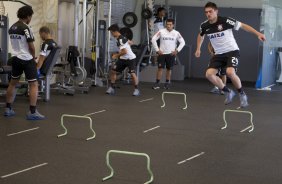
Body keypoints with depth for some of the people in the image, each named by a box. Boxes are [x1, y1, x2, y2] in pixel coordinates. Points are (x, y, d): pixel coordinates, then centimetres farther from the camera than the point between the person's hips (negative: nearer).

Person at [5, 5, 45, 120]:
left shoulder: (11, 28, 9)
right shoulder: (25, 28, -15)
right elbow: (31, 47, -14)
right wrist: (33, 57, 6)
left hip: (16, 58, 8)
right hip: (26, 59, -8)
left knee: (13, 83, 17)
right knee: (34, 85, -3)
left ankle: (8, 109, 21)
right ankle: (32, 112, -8)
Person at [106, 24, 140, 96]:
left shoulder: (120, 39, -22)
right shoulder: (120, 38, 6)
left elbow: (124, 51, -29)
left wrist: (116, 55, -15)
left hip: (130, 58, -10)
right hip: (123, 58, 10)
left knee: (132, 74, -17)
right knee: (113, 71, 3)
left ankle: (136, 90, -1)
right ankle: (112, 88, 12)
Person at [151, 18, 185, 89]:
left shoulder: (176, 33, 0)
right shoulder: (161, 32, -2)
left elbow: (182, 42, 5)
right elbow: (153, 39, 1)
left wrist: (177, 50, -2)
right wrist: (157, 49, -2)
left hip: (171, 54, 1)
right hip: (162, 53, -1)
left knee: (169, 69, 6)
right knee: (160, 68, -3)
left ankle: (167, 83, 17)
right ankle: (157, 83, 2)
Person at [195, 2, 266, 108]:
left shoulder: (225, 21, -17)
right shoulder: (204, 26, -2)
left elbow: (243, 26, -11)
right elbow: (201, 35, 23)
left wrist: (258, 34, -16)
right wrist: (198, 49, 18)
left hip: (232, 51, -5)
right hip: (219, 54, 5)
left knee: (230, 72, -29)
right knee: (209, 74, -12)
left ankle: (242, 94, -5)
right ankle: (228, 92, 10)